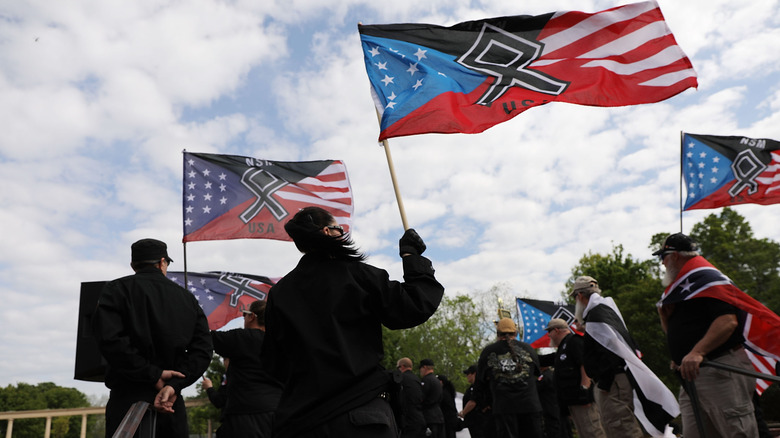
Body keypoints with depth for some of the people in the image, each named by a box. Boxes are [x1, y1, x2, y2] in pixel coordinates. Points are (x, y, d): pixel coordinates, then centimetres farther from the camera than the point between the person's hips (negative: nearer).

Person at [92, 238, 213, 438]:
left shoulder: (116, 289, 3)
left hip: (129, 398, -2)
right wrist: (174, 386, -8)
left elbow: (109, 339, -14)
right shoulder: (187, 298, 12)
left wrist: (153, 374, -9)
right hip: (173, 402, 3)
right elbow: (202, 350, 1)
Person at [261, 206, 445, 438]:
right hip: (361, 410, -4)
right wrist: (411, 255, 5)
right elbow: (415, 308, -6)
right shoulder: (355, 274, -8)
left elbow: (274, 365, 11)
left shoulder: (278, 292, 5)